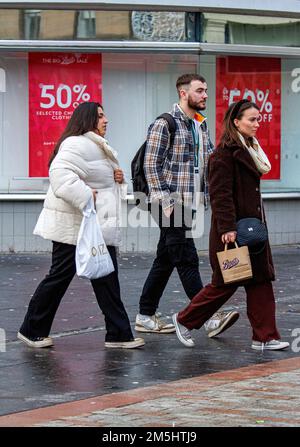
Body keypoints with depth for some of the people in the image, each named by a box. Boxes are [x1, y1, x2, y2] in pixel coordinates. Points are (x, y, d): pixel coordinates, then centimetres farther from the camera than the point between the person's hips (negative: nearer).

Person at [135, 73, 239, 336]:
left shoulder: (201, 126, 16)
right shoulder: (164, 124, -8)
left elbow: (210, 164, 19)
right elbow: (151, 166, -12)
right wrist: (164, 202, -17)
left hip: (189, 204, 8)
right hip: (170, 204, -8)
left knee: (165, 260, 11)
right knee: (187, 260, -9)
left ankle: (146, 316, 17)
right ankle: (210, 318, -14)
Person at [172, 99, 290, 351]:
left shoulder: (249, 149, 16)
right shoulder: (225, 153, -14)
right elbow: (220, 194, -19)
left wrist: (258, 225, 16)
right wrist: (227, 228, -24)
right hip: (232, 230, -9)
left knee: (260, 280, 3)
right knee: (226, 283, 0)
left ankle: (264, 337, 4)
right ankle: (184, 320, 17)